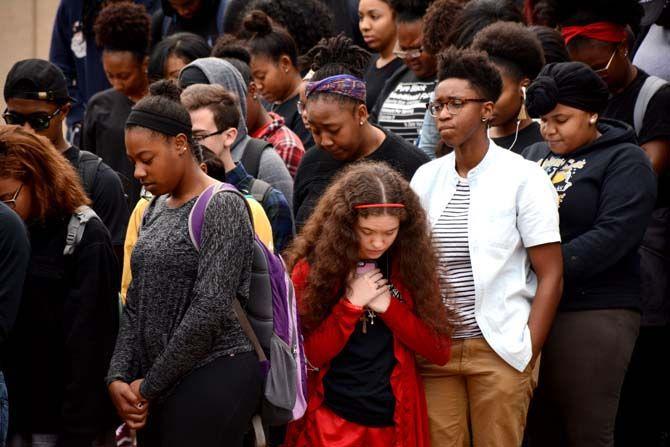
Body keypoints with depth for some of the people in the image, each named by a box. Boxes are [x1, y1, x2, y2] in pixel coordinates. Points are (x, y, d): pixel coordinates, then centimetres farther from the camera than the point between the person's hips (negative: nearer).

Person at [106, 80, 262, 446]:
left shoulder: (222, 207, -10)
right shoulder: (156, 209, 15)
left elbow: (209, 311, -16)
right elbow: (136, 303, 15)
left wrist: (149, 386, -11)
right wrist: (118, 377, 0)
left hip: (213, 382, -7)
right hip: (158, 388, 7)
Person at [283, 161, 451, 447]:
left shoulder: (411, 263, -2)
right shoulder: (312, 268, -7)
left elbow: (440, 351, -3)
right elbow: (307, 357, -10)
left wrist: (389, 307, -14)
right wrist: (352, 304, -18)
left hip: (397, 423, 2)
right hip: (331, 422, -2)